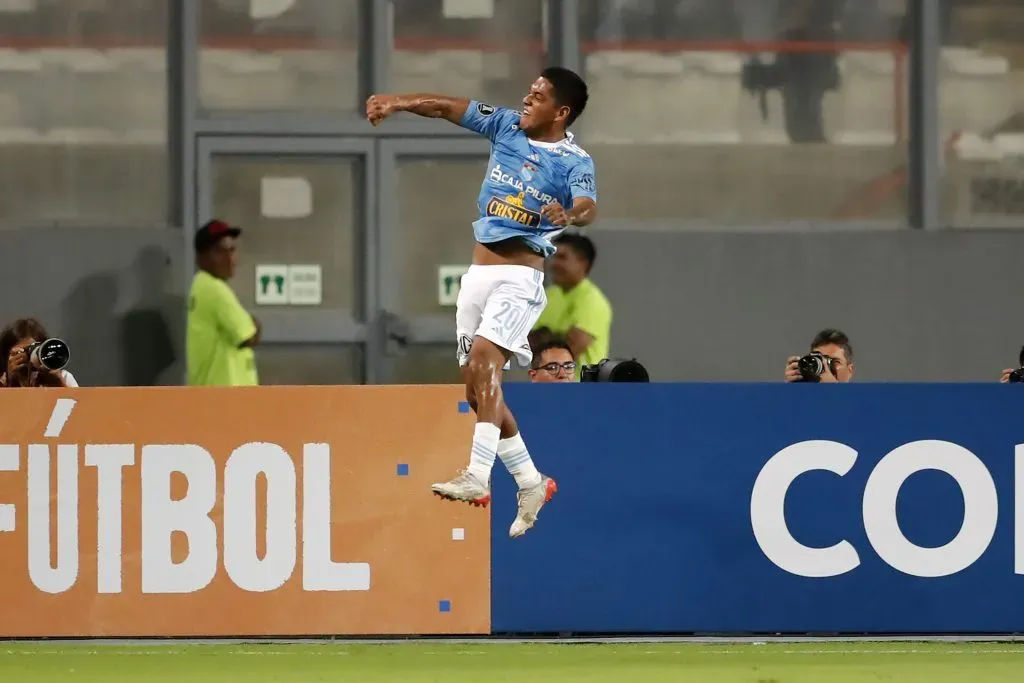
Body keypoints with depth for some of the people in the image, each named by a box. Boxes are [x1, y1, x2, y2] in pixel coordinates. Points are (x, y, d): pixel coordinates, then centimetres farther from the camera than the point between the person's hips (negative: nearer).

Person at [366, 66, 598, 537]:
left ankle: (478, 476, -36)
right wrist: (398, 104, -2)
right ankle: (530, 482, 20)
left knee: (484, 357, -27)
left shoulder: (573, 160, -8)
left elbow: (587, 206, -26)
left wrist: (569, 214, -48)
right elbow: (448, 108, 10)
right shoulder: (507, 126, 9)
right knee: (476, 386, 7)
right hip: (480, 269, 7)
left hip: (520, 273, -7)